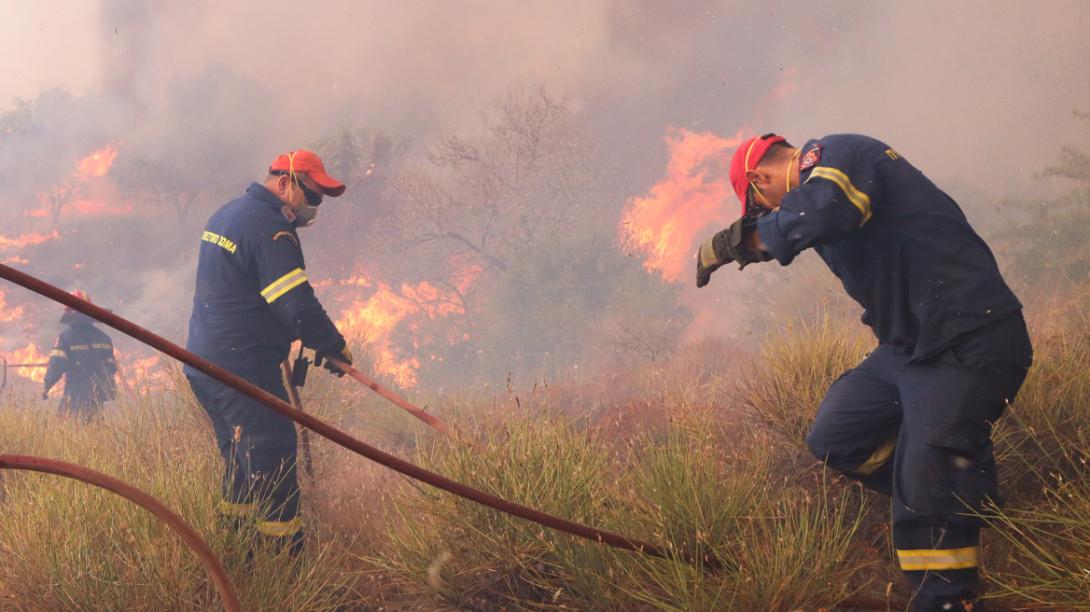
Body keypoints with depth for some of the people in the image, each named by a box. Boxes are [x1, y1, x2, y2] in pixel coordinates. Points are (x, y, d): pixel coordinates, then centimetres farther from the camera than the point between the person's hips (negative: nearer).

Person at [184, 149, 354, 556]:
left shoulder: (227, 214, 16)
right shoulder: (270, 228, -17)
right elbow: (297, 303, -22)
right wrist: (335, 347, -10)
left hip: (203, 365, 10)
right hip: (242, 369, -10)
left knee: (241, 463, 19)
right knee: (274, 465, -7)